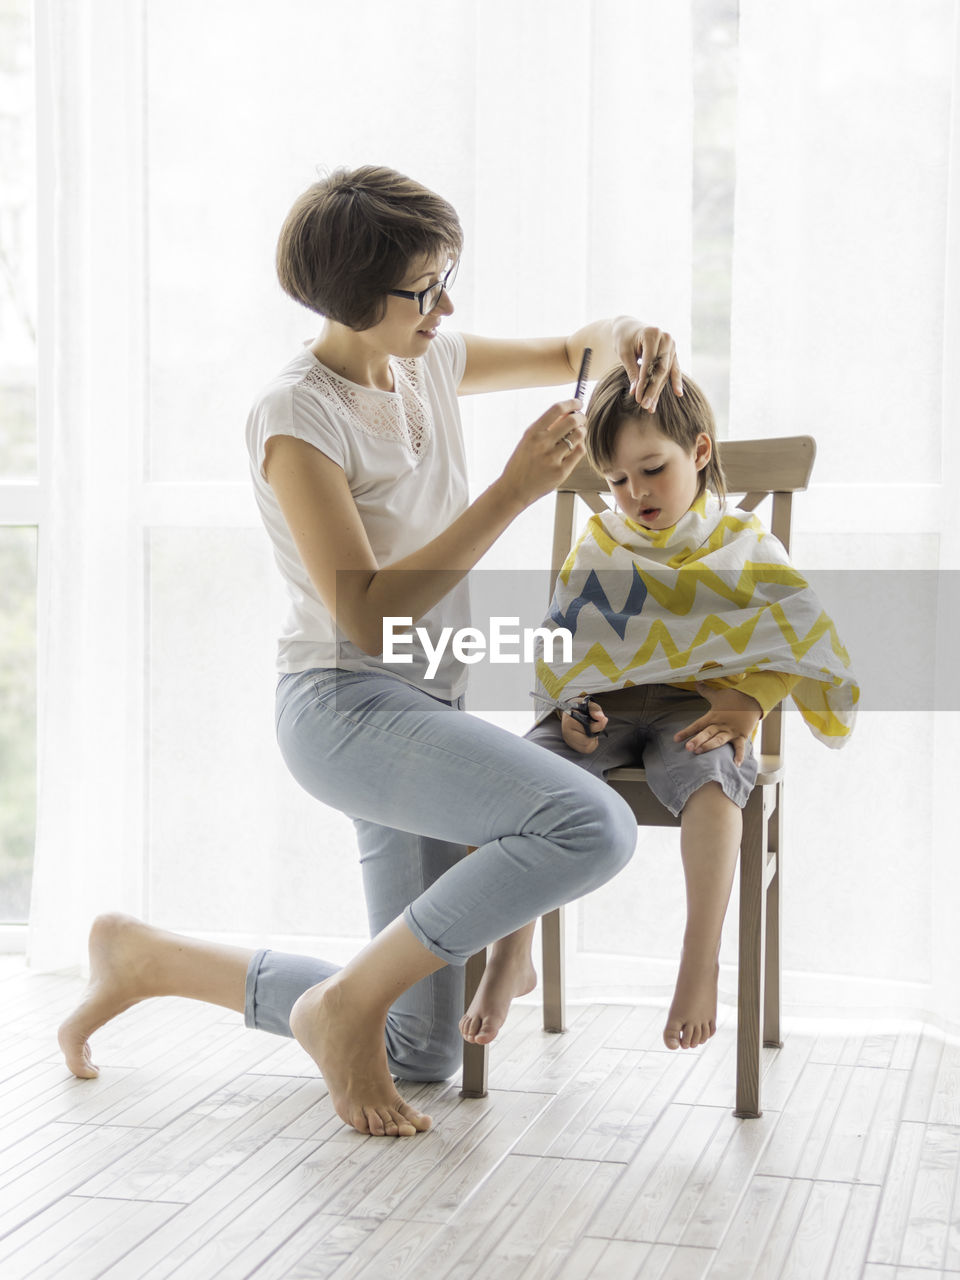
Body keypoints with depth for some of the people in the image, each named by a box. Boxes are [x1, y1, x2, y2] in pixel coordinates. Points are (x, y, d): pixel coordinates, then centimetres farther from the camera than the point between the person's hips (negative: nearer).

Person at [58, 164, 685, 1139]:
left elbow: (575, 349, 22)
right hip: (345, 705, -8)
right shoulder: (296, 417, -14)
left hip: (419, 712, 9)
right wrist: (513, 492, -24)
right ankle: (349, 1004, -14)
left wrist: (627, 340, -3)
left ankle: (149, 959, 25)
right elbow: (367, 614, -21)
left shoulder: (428, 363, 8)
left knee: (423, 1051, 12)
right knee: (594, 826, -32)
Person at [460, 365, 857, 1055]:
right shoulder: (599, 548, 15)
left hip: (696, 705, -2)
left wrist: (746, 702, -17)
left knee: (710, 776, -39)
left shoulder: (744, 546, 7)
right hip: (604, 709, 3)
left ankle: (701, 960, -36)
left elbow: (796, 642, 1)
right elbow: (563, 648, 14)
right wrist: (570, 708, -7)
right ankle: (511, 955, -22)